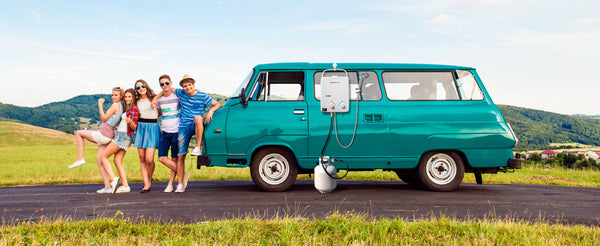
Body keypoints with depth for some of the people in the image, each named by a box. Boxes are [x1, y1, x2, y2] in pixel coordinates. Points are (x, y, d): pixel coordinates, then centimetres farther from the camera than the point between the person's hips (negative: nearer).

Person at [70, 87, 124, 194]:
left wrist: (100, 105, -6)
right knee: (99, 160, 9)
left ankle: (80, 159, 9)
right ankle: (107, 187, 4)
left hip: (103, 134, -9)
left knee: (79, 133, 9)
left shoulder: (115, 105, -11)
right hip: (108, 137, 9)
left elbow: (104, 118, -11)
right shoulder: (121, 106, 16)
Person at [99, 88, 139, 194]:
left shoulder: (134, 109, -11)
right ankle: (125, 186, 1)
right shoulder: (127, 109, 17)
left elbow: (134, 127, -18)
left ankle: (113, 179, -16)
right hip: (121, 135, 9)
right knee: (118, 161, 5)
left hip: (123, 136, -9)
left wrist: (130, 121, -36)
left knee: (104, 156, -6)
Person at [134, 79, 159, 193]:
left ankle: (150, 179, 13)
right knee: (142, 159, 1)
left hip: (152, 128, -4)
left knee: (149, 159, -12)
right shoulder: (137, 102, 14)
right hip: (141, 128, 4)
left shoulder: (155, 98, 2)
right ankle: (146, 184, 6)